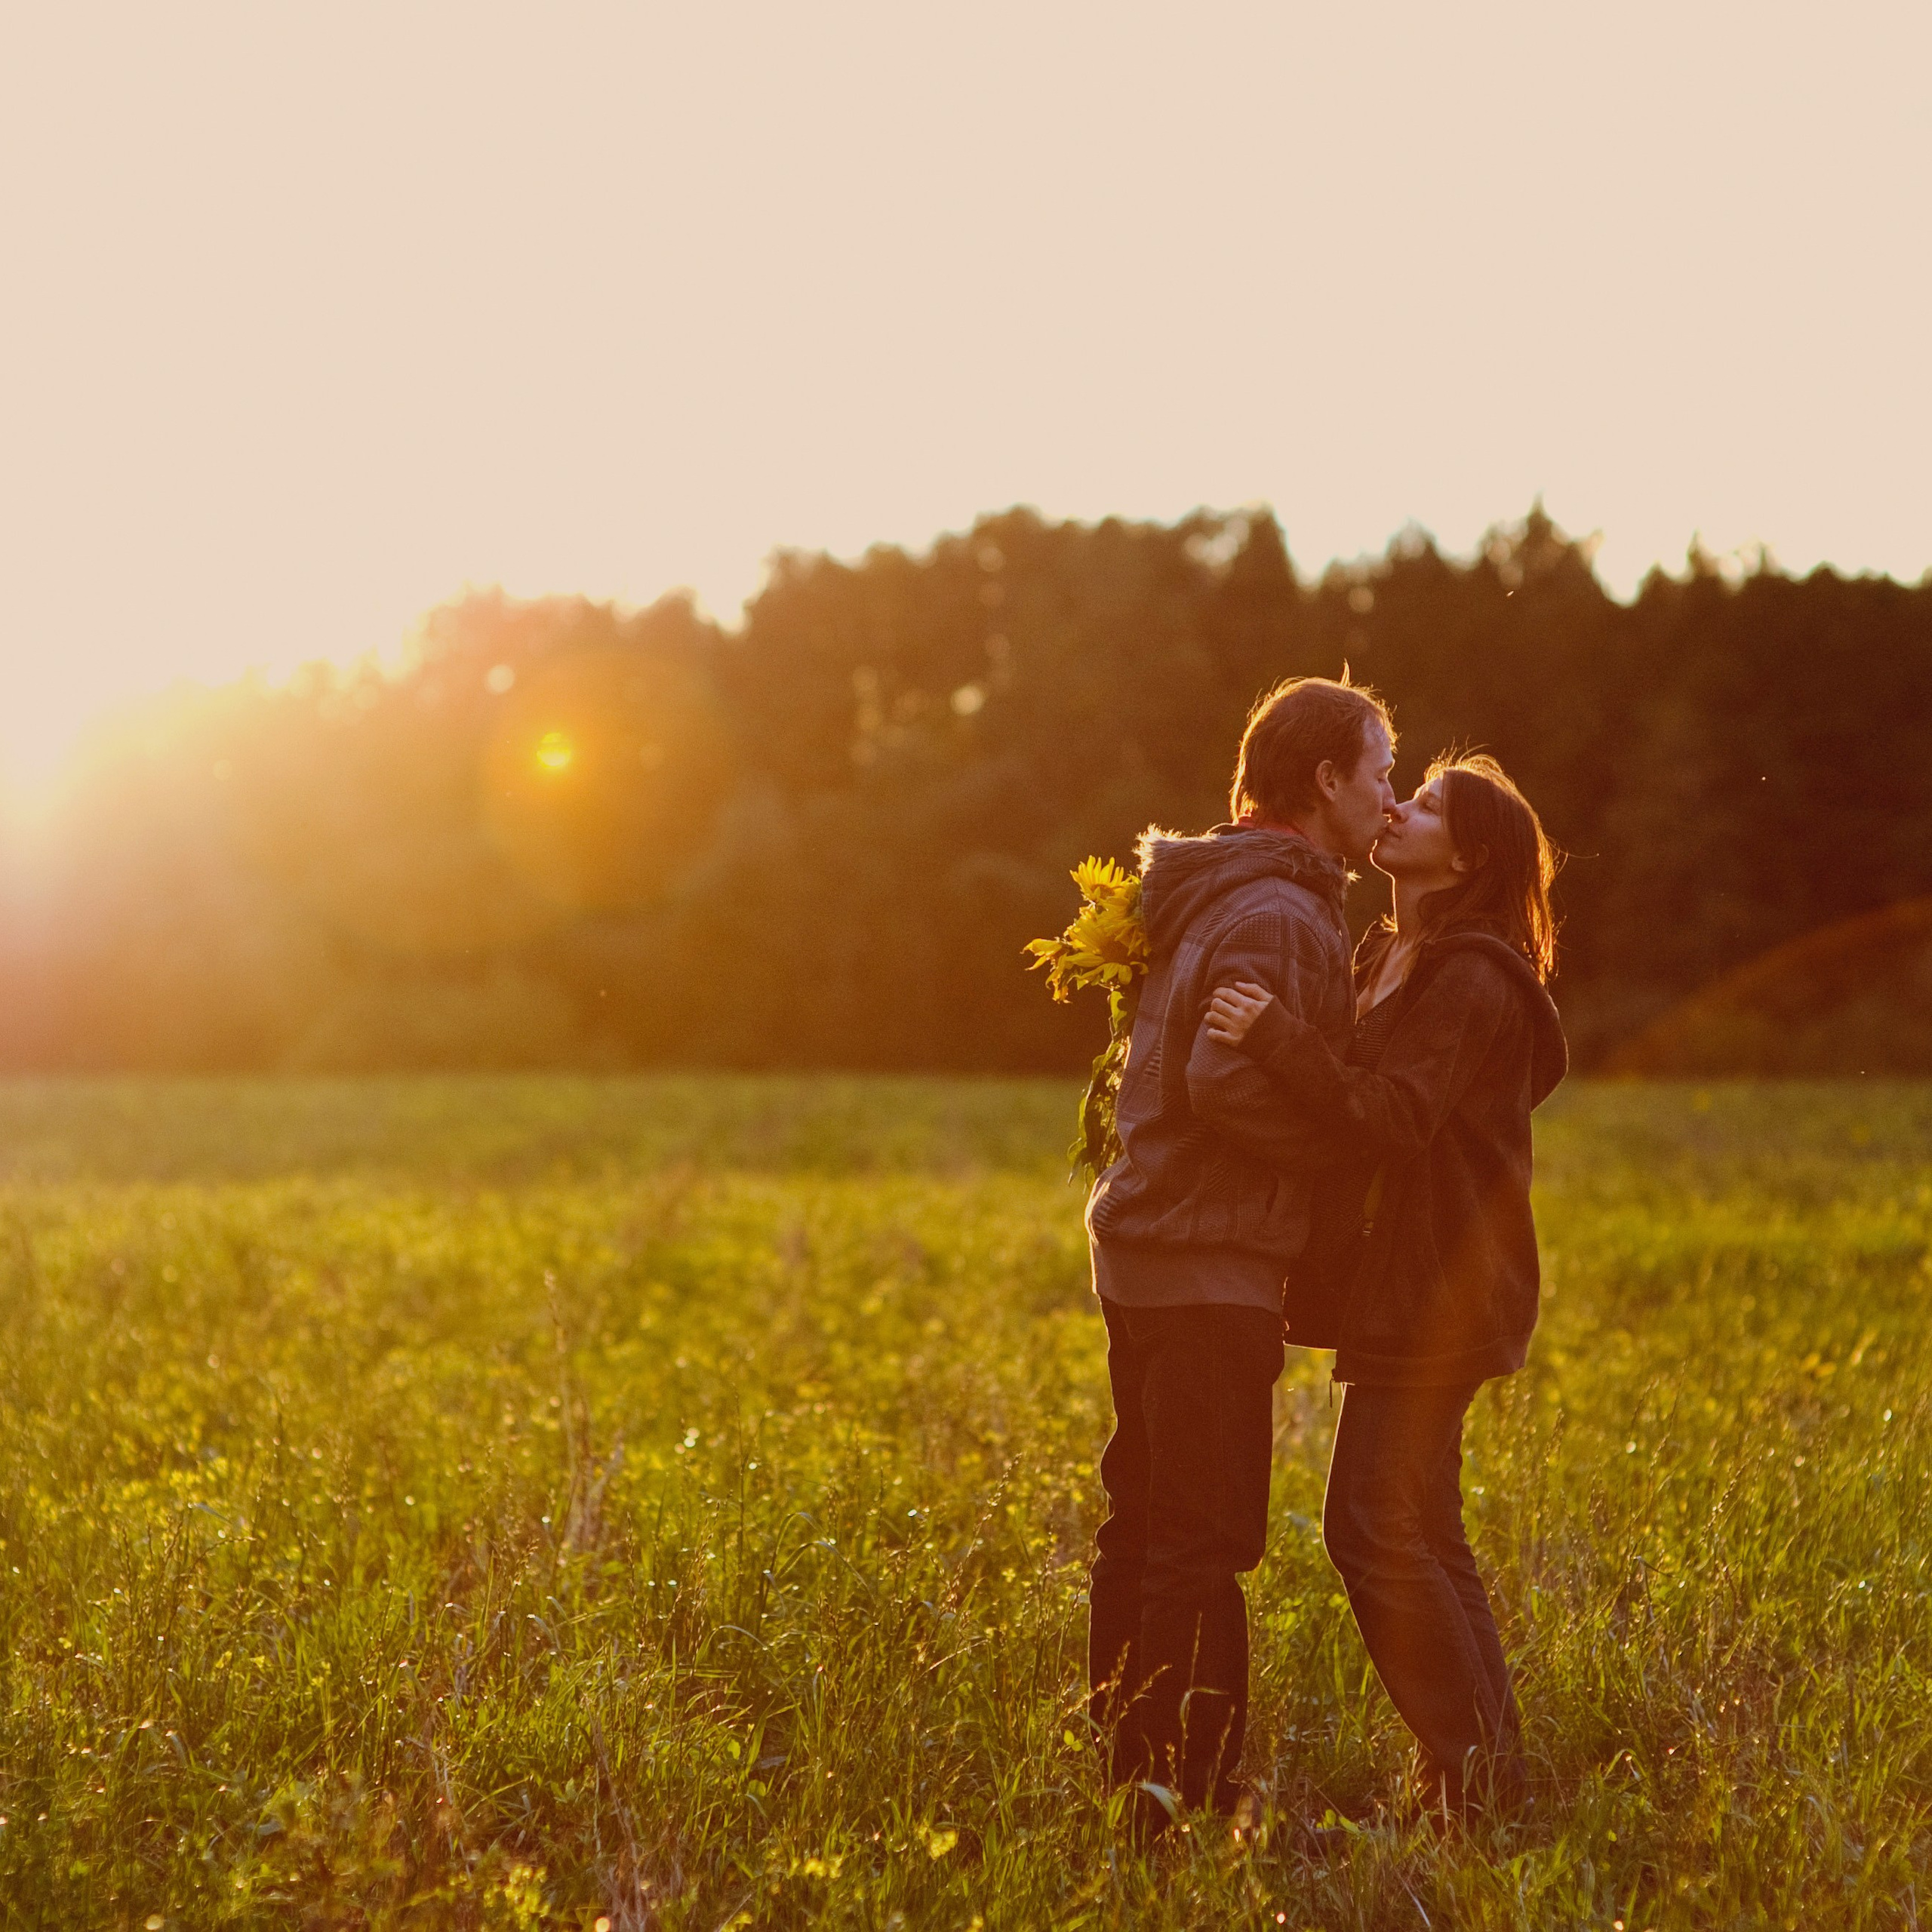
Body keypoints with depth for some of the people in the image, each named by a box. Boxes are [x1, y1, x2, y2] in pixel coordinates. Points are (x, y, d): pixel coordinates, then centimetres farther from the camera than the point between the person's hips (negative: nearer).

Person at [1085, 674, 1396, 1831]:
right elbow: (1231, 1082, -27)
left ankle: (1126, 1762, 24)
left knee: (1146, 1521, 15)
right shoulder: (1279, 918, -16)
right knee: (1205, 1542, -6)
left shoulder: (1214, 900, 15)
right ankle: (1191, 1790, -2)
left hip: (1143, 1246, 10)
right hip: (1212, 1265, -10)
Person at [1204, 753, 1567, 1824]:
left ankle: (1475, 1773, -3)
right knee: (1420, 1536, 13)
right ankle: (1485, 1770, 20)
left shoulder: (1472, 982, -14)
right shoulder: (1388, 962, 16)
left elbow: (1395, 1118, -26)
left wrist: (1279, 1039, -35)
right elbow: (1347, 1100, 16)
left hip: (1435, 1293, -10)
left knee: (1375, 1525, -11)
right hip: (1401, 1290, 10)